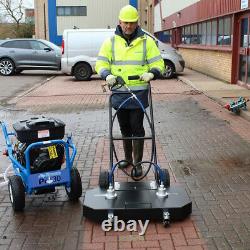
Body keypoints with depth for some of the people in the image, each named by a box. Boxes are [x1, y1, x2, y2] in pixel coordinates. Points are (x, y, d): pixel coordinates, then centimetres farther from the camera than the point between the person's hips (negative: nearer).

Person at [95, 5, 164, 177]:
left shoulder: (147, 41, 1)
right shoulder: (111, 41, 5)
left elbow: (158, 64, 1)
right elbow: (101, 64, 4)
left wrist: (151, 73, -20)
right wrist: (107, 75, -17)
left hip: (139, 93, -3)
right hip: (119, 92, 3)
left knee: (137, 127, -2)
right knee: (124, 127, 15)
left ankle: (138, 163, 10)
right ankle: (128, 158, 32)